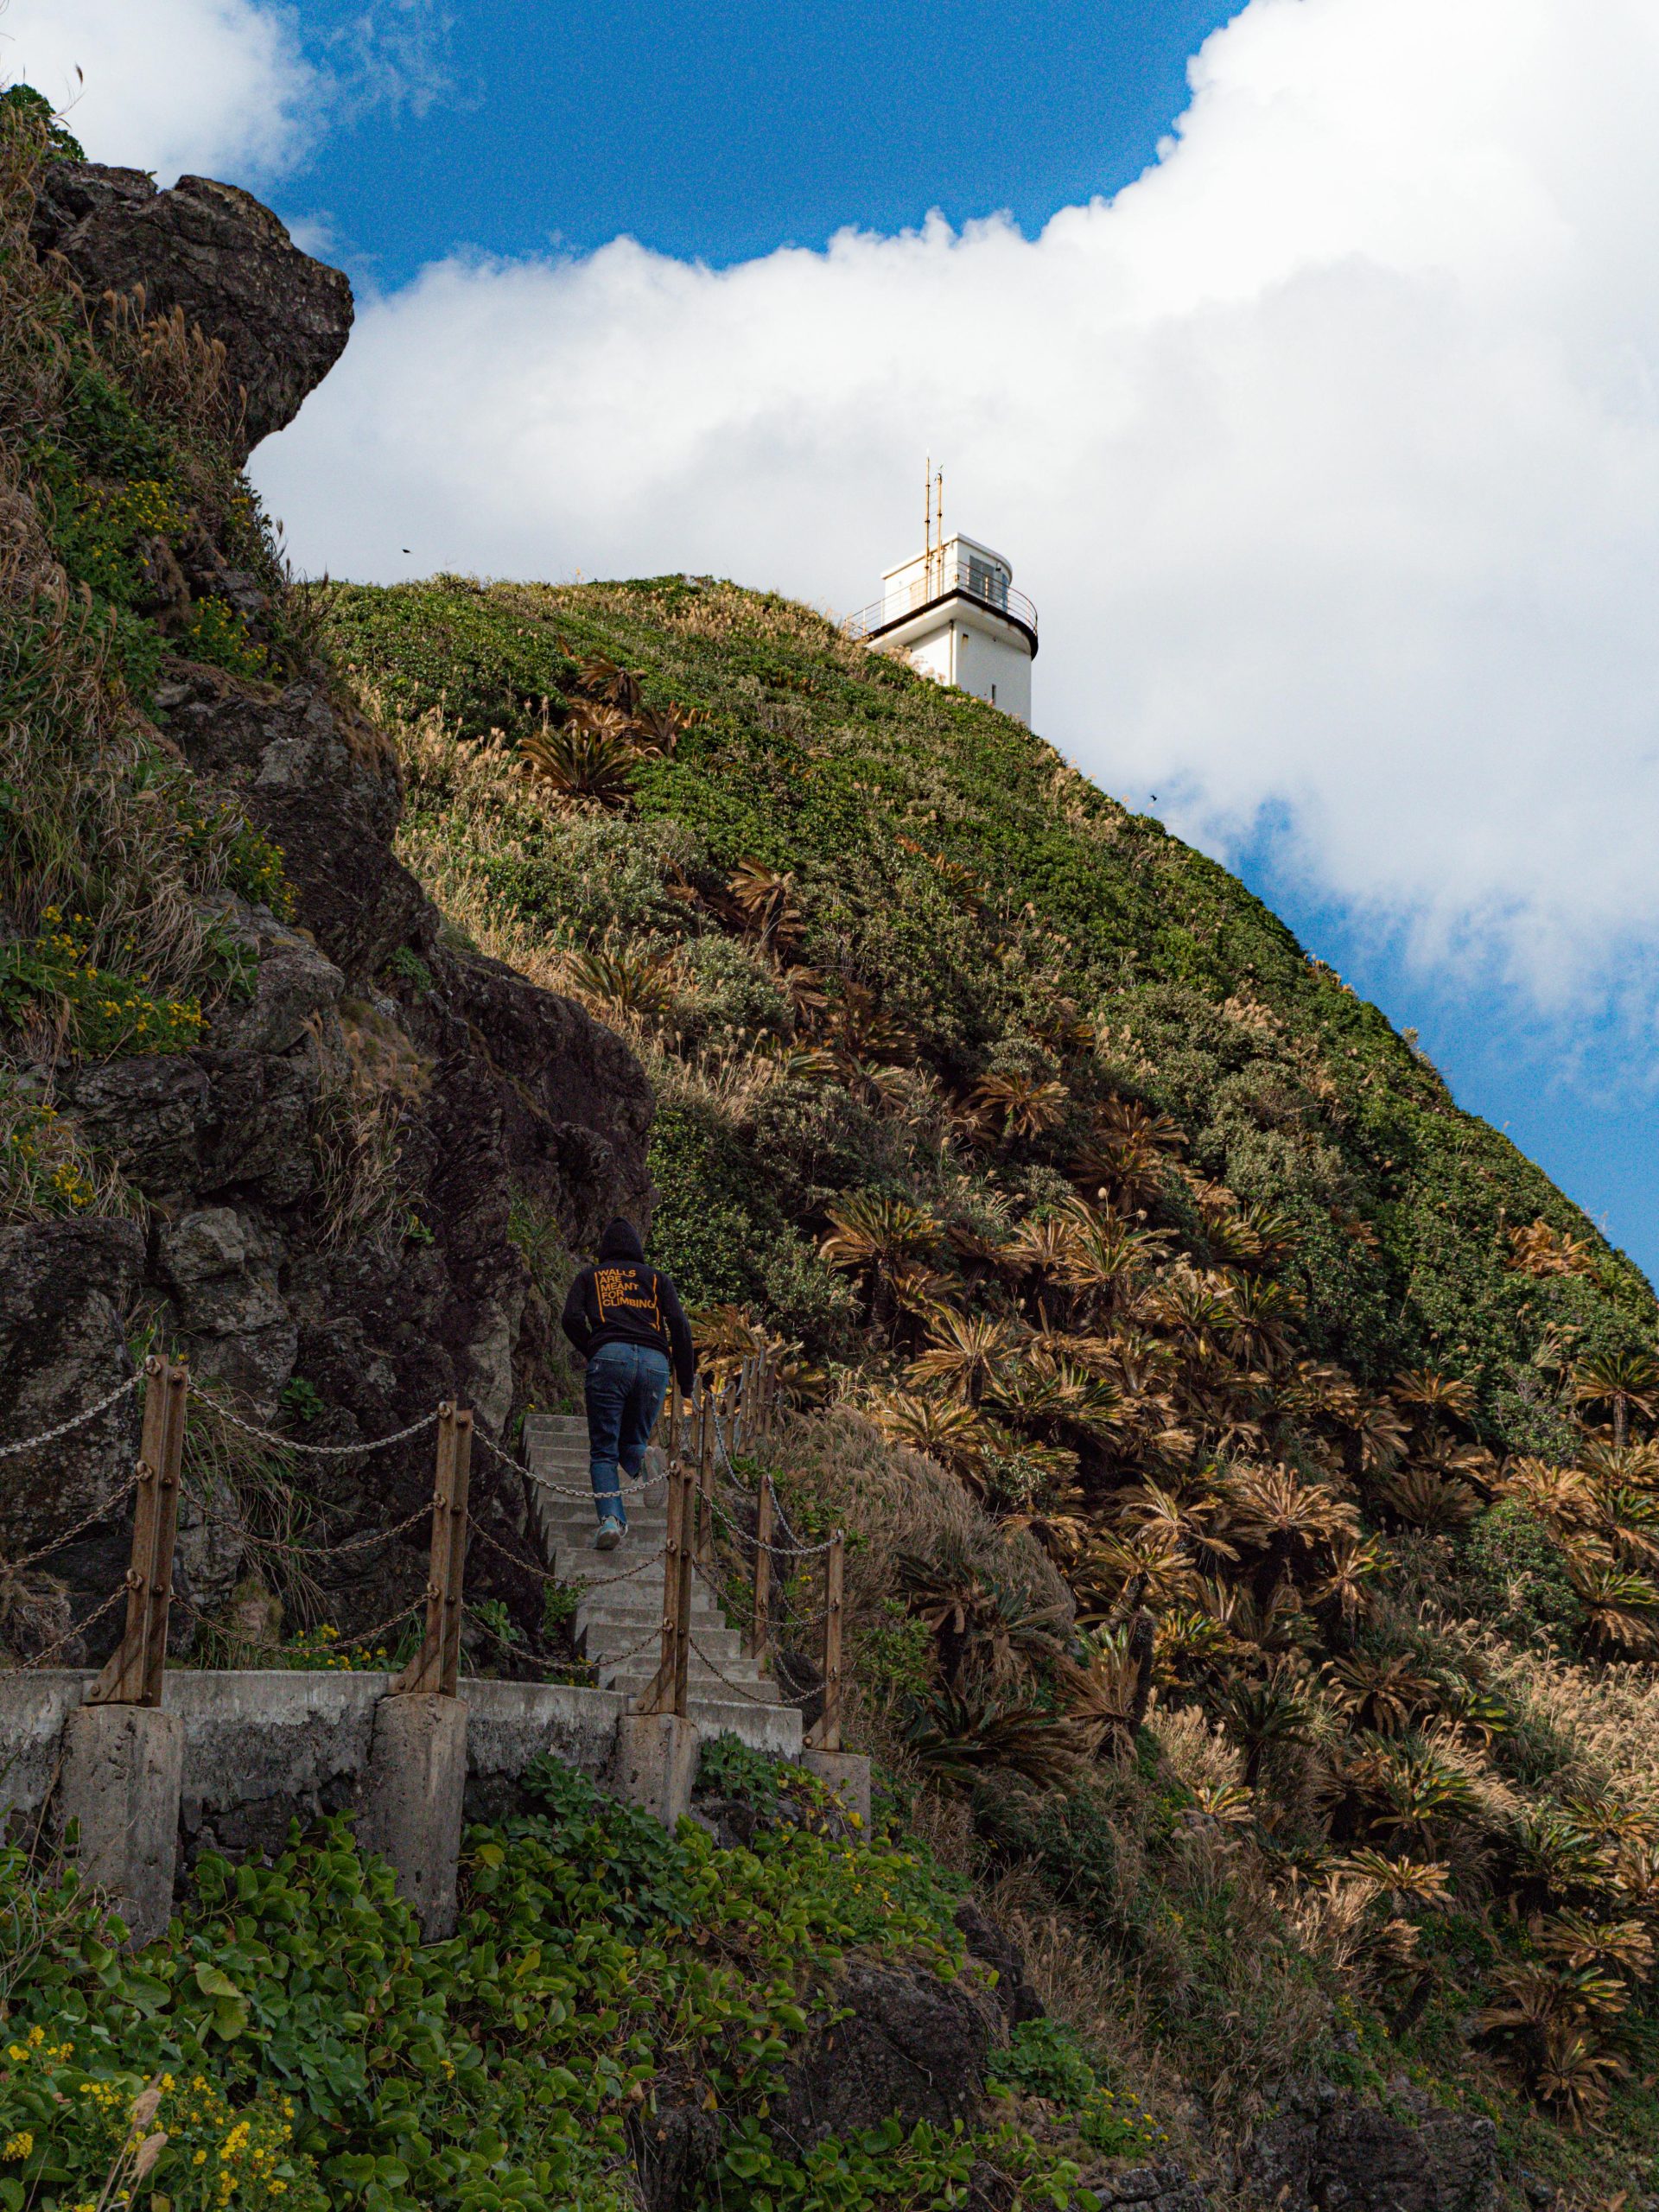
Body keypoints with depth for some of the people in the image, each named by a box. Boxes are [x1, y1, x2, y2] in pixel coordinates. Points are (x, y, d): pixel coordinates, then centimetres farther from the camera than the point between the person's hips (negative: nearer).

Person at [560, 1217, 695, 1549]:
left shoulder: (590, 1276, 22)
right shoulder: (656, 1278, 24)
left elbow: (572, 1320, 5)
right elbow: (680, 1325, 10)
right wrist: (686, 1382, 12)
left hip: (610, 1356, -2)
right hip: (655, 1362, 2)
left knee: (603, 1450, 0)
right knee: (631, 1444, 18)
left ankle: (610, 1518, -22)